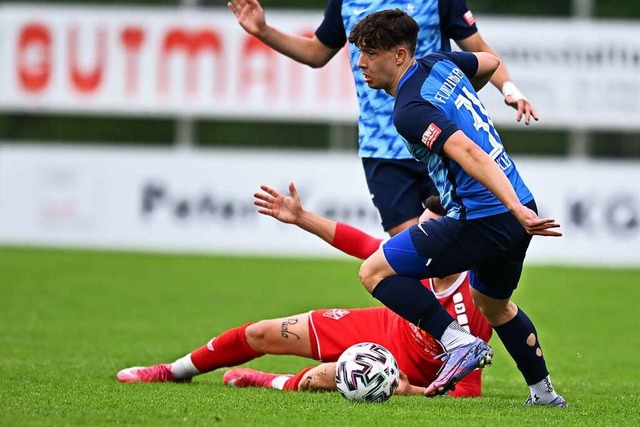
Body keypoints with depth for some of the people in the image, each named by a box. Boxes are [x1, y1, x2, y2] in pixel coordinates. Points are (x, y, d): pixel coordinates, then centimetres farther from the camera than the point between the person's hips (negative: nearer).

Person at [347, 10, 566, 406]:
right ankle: (544, 392, 40)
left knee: (375, 271, -5)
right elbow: (490, 61, 31)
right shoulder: (440, 64, 10)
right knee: (494, 304, 33)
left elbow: (469, 154, -27)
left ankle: (460, 342, -11)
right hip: (520, 210, 10)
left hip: (481, 220, -10)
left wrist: (516, 210, -35)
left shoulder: (410, 110, -16)